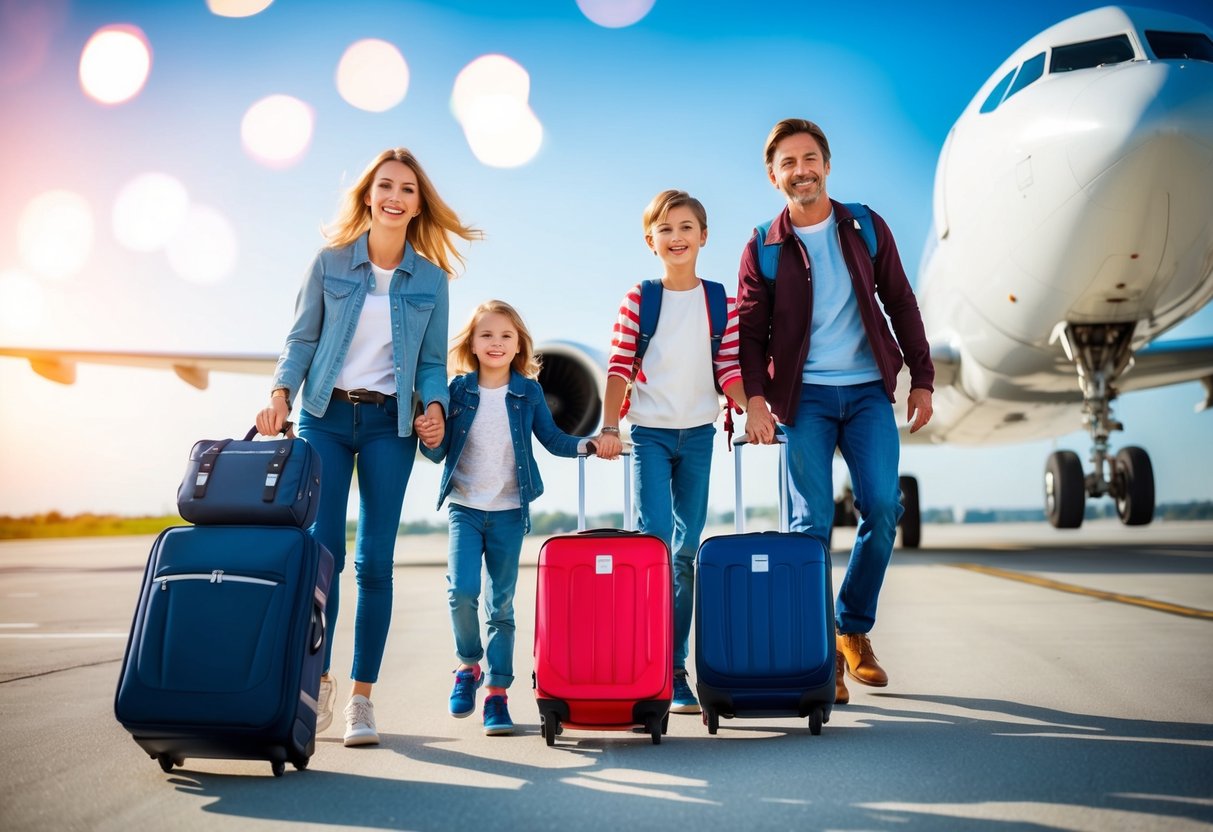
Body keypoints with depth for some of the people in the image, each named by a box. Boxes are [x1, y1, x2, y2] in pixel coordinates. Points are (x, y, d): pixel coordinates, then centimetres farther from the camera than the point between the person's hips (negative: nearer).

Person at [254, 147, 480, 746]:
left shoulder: (431, 279, 6)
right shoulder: (330, 263, 4)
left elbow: (432, 361, 10)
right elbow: (301, 339, 5)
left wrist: (434, 404, -9)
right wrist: (280, 393, -10)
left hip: (390, 424, 0)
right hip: (325, 416, 0)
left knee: (375, 561, -1)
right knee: (321, 550, -7)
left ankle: (361, 696, 6)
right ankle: (317, 680, 7)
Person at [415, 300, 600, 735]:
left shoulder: (528, 391, 0)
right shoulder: (459, 389, -1)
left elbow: (553, 439, 7)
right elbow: (439, 453, 1)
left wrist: (590, 445, -9)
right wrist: (430, 440, -21)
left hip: (509, 512, 0)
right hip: (465, 508, 0)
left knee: (501, 603, 5)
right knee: (462, 590, -15)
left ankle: (497, 691, 13)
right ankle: (468, 665, 11)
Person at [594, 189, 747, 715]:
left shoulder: (721, 301, 4)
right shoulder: (638, 300, -1)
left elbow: (729, 370, 3)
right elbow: (619, 369, -4)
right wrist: (609, 427, -13)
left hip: (698, 434, 2)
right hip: (649, 433, -2)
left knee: (686, 552, 6)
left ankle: (676, 667, 15)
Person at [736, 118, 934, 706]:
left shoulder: (865, 228, 7)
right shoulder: (763, 249, 2)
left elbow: (900, 305, 11)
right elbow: (750, 331, 1)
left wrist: (922, 379, 6)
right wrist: (755, 398, -14)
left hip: (868, 391, 2)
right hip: (804, 396, -1)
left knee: (883, 509, -8)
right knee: (812, 521, -7)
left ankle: (854, 628, 12)